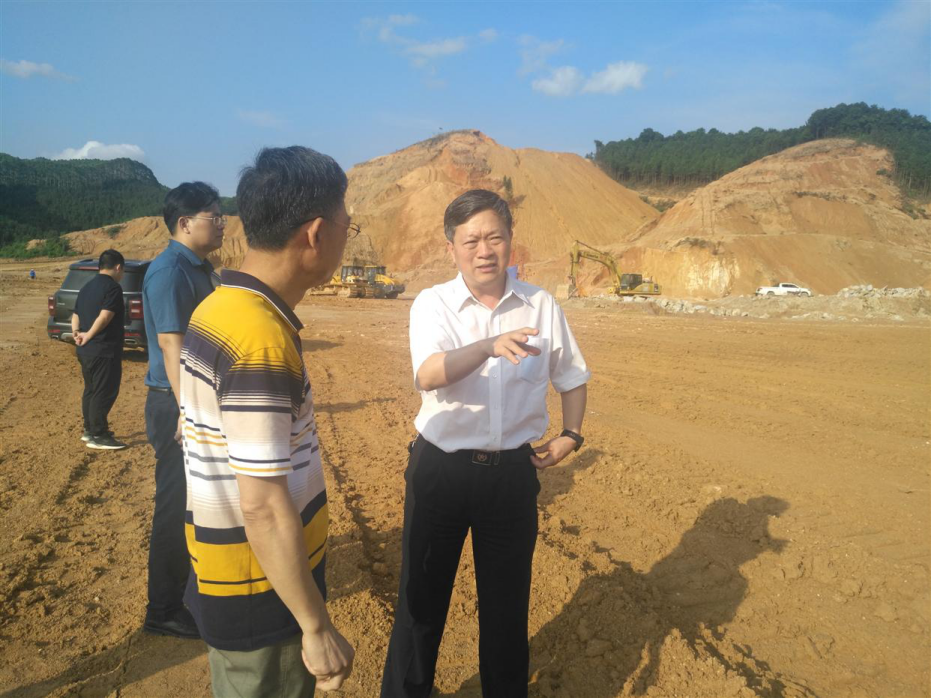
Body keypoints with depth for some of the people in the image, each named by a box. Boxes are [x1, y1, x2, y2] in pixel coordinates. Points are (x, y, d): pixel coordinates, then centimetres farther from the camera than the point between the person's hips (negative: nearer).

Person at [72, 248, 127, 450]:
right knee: (104, 393, -3)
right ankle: (98, 436, 0)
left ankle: (89, 430, 26)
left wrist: (76, 332, -1)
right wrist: (88, 335, -13)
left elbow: (75, 315, 14)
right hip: (104, 351, -9)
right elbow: (104, 317, -23)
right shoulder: (113, 287, -13)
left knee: (91, 390, 17)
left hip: (86, 350, 9)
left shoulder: (87, 287, 16)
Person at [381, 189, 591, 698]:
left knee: (506, 598, 18)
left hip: (512, 470, 2)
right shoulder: (433, 304, -8)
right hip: (440, 469, -1)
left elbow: (572, 378, 15)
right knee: (422, 596, 13)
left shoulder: (541, 306, 0)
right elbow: (429, 375, -28)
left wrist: (570, 436, 5)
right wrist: (490, 346, -43)